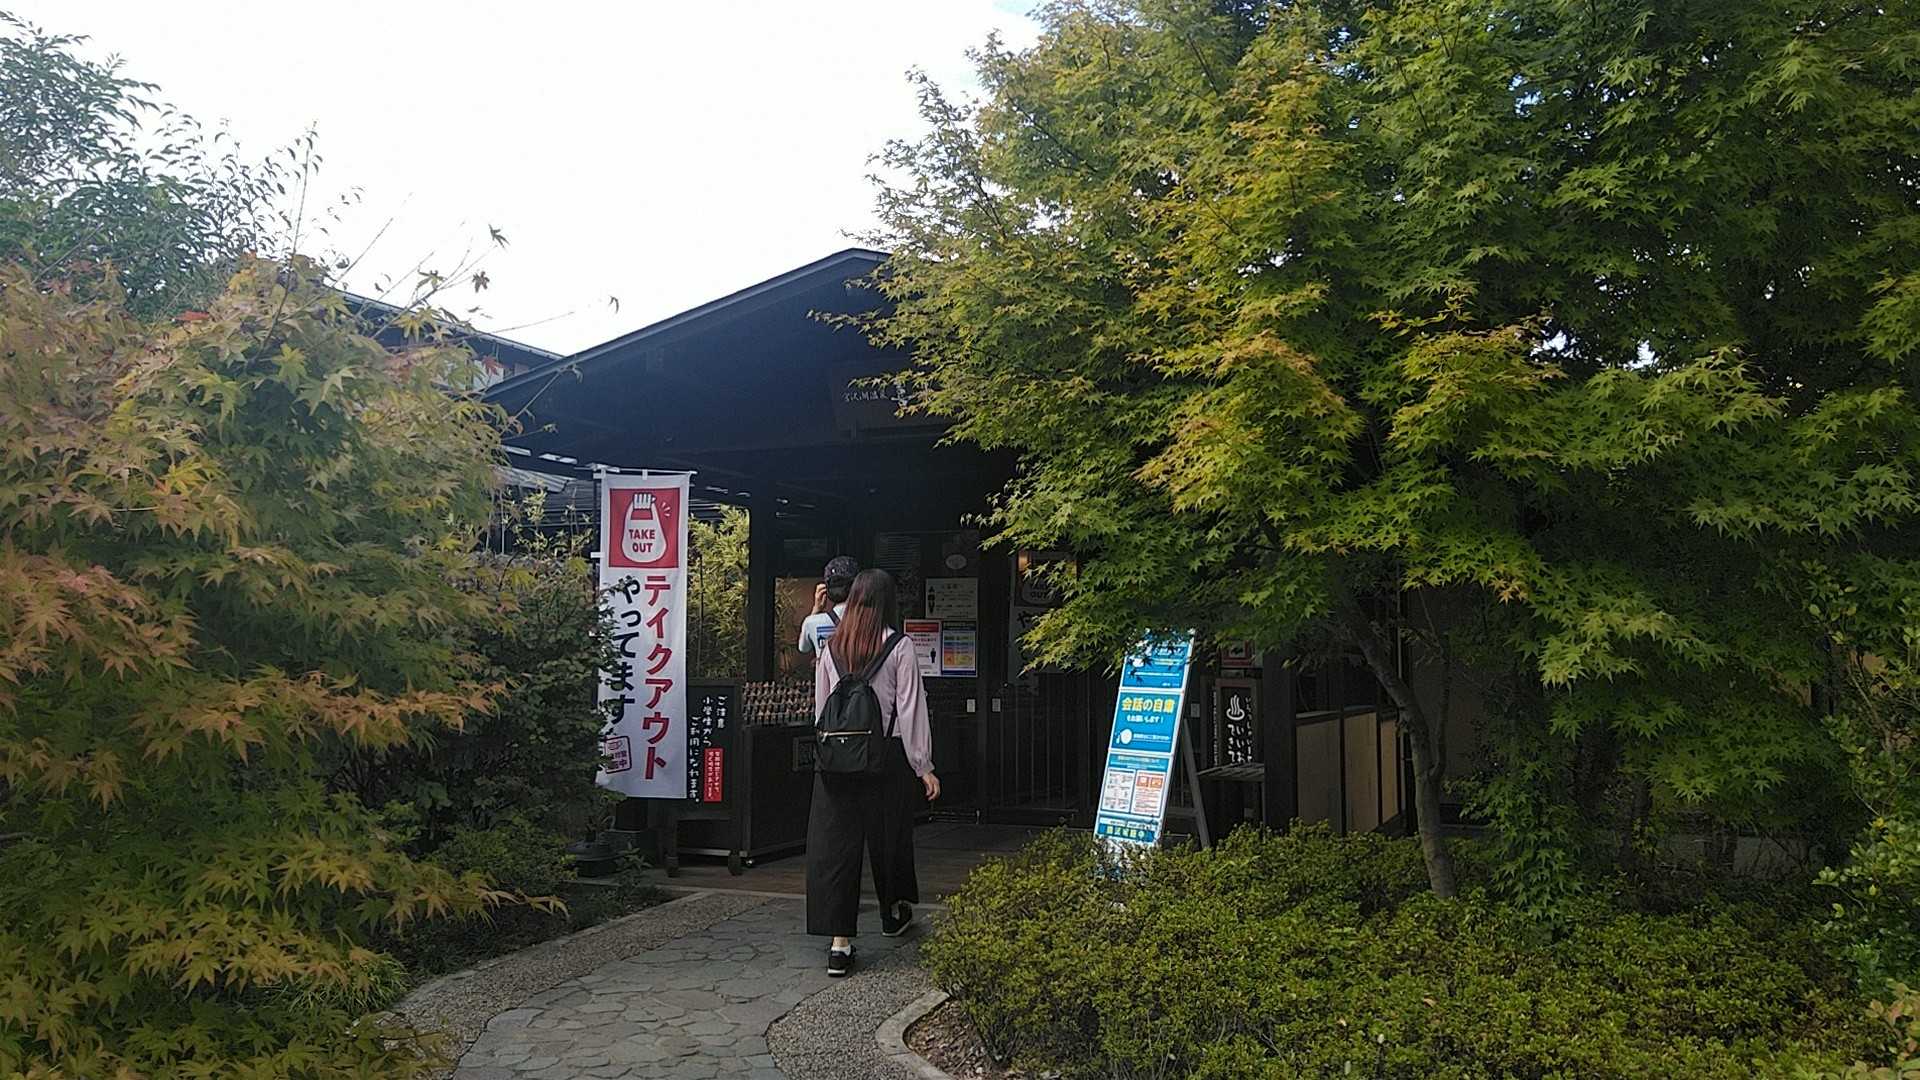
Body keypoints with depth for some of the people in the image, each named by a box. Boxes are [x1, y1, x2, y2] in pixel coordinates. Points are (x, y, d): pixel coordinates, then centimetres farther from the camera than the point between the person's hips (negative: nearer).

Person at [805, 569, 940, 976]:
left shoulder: (831, 648, 4)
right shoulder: (899, 648, -7)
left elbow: (821, 706, 9)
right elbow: (911, 711, -7)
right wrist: (924, 767, -1)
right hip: (887, 755, -2)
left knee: (836, 841, 1)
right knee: (889, 836, 18)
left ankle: (839, 941, -5)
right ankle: (893, 912, 39)